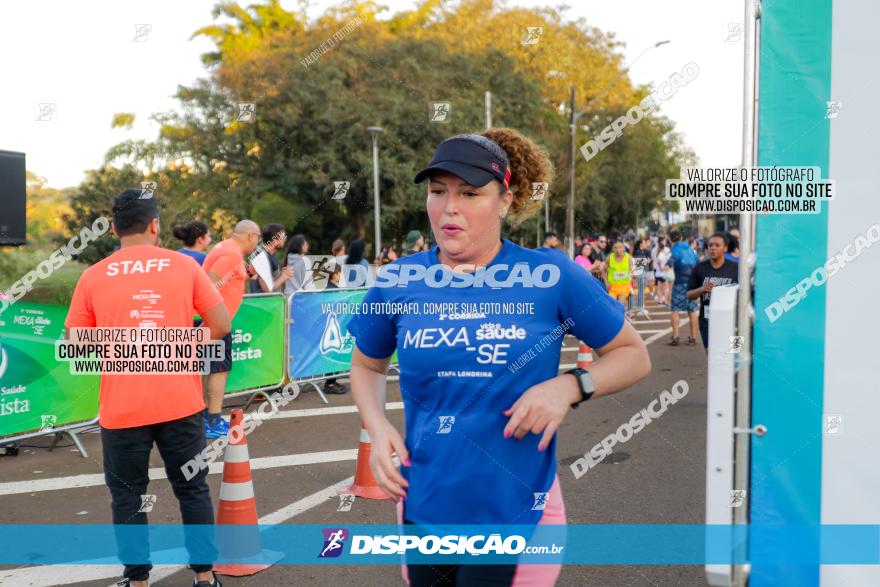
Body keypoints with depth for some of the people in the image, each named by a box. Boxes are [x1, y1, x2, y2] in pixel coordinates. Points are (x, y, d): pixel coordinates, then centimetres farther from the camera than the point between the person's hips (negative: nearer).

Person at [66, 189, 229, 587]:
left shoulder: (93, 276, -1)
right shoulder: (184, 265, 0)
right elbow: (221, 325, 0)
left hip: (121, 407, 0)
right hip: (180, 401, 1)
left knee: (127, 497, 12)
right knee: (192, 489, 14)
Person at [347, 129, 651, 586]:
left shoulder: (551, 275, -10)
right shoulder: (398, 283, -4)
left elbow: (634, 355, 0)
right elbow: (366, 365, 14)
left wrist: (570, 387, -18)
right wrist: (377, 427, -4)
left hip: (516, 515, -3)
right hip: (423, 510, 3)